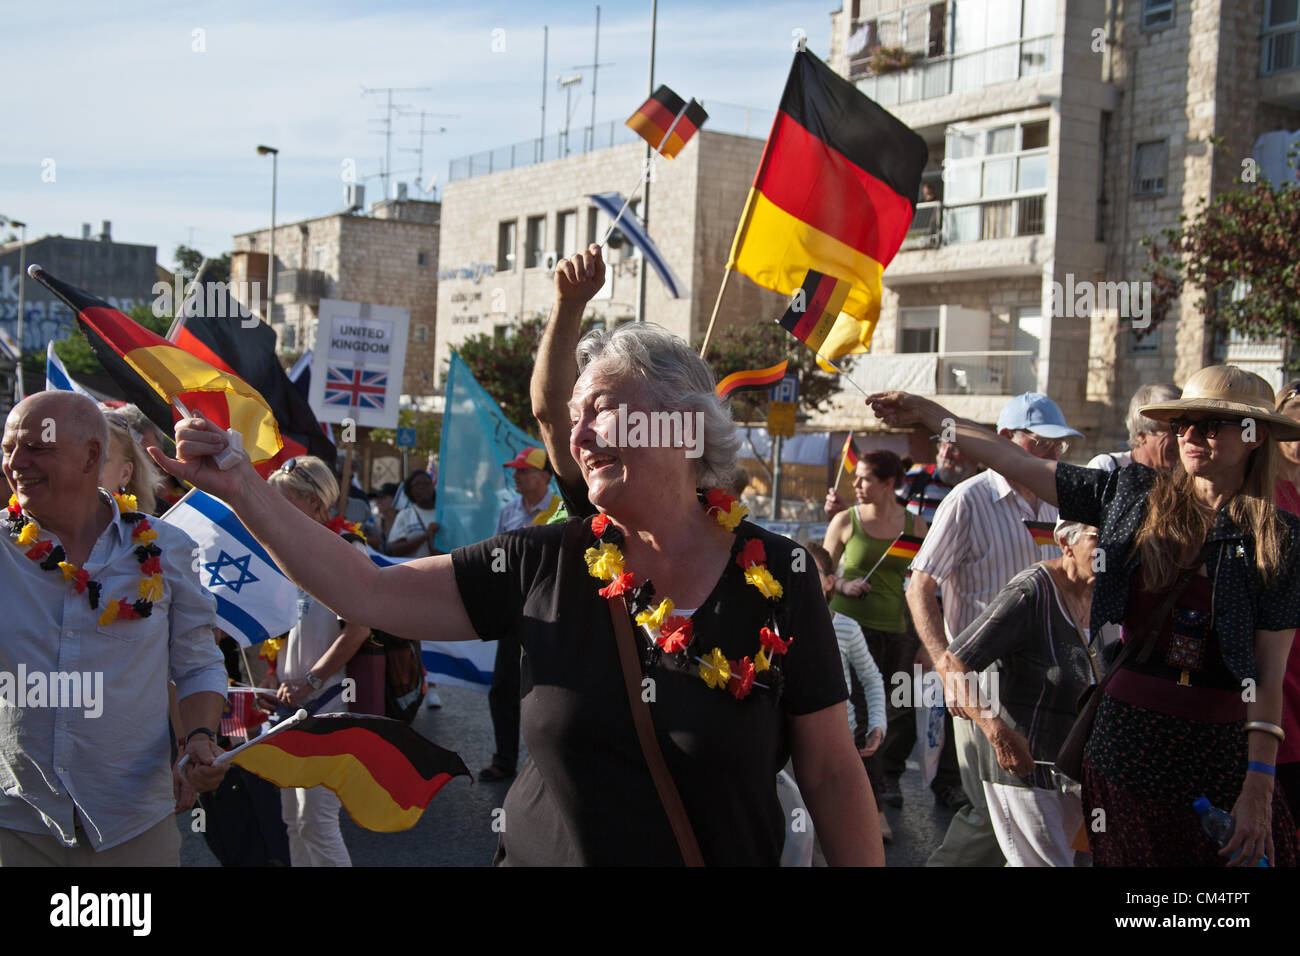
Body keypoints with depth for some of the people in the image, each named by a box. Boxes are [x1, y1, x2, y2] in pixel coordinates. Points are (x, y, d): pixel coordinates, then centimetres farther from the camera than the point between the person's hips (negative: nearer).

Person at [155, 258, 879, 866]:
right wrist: (241, 487, -12)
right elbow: (369, 593, -6)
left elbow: (832, 774, -7)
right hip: (540, 850, 2)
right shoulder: (548, 564, -6)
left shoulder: (777, 578, -11)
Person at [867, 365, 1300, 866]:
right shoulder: (1134, 495, 4)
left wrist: (1259, 787, -9)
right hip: (1126, 730, 2)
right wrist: (927, 411, 8)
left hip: (1222, 750, -2)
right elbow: (1014, 461, 7)